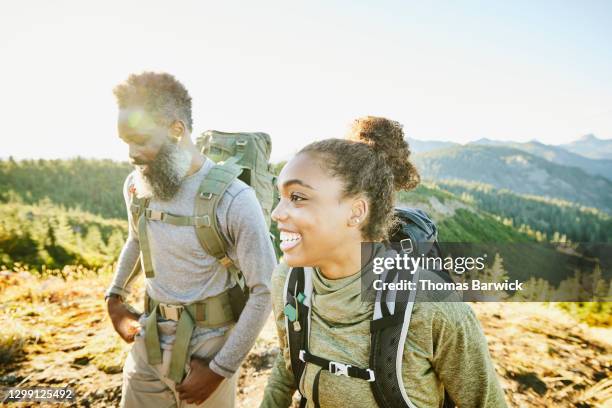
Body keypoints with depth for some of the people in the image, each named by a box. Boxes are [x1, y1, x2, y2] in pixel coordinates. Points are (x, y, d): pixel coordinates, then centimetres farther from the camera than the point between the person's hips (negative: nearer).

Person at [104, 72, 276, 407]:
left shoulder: (234, 199, -22)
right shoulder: (135, 185, -3)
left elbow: (265, 291, -18)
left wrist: (219, 369, -15)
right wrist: (114, 298, 11)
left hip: (206, 349, -5)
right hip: (147, 344, 5)